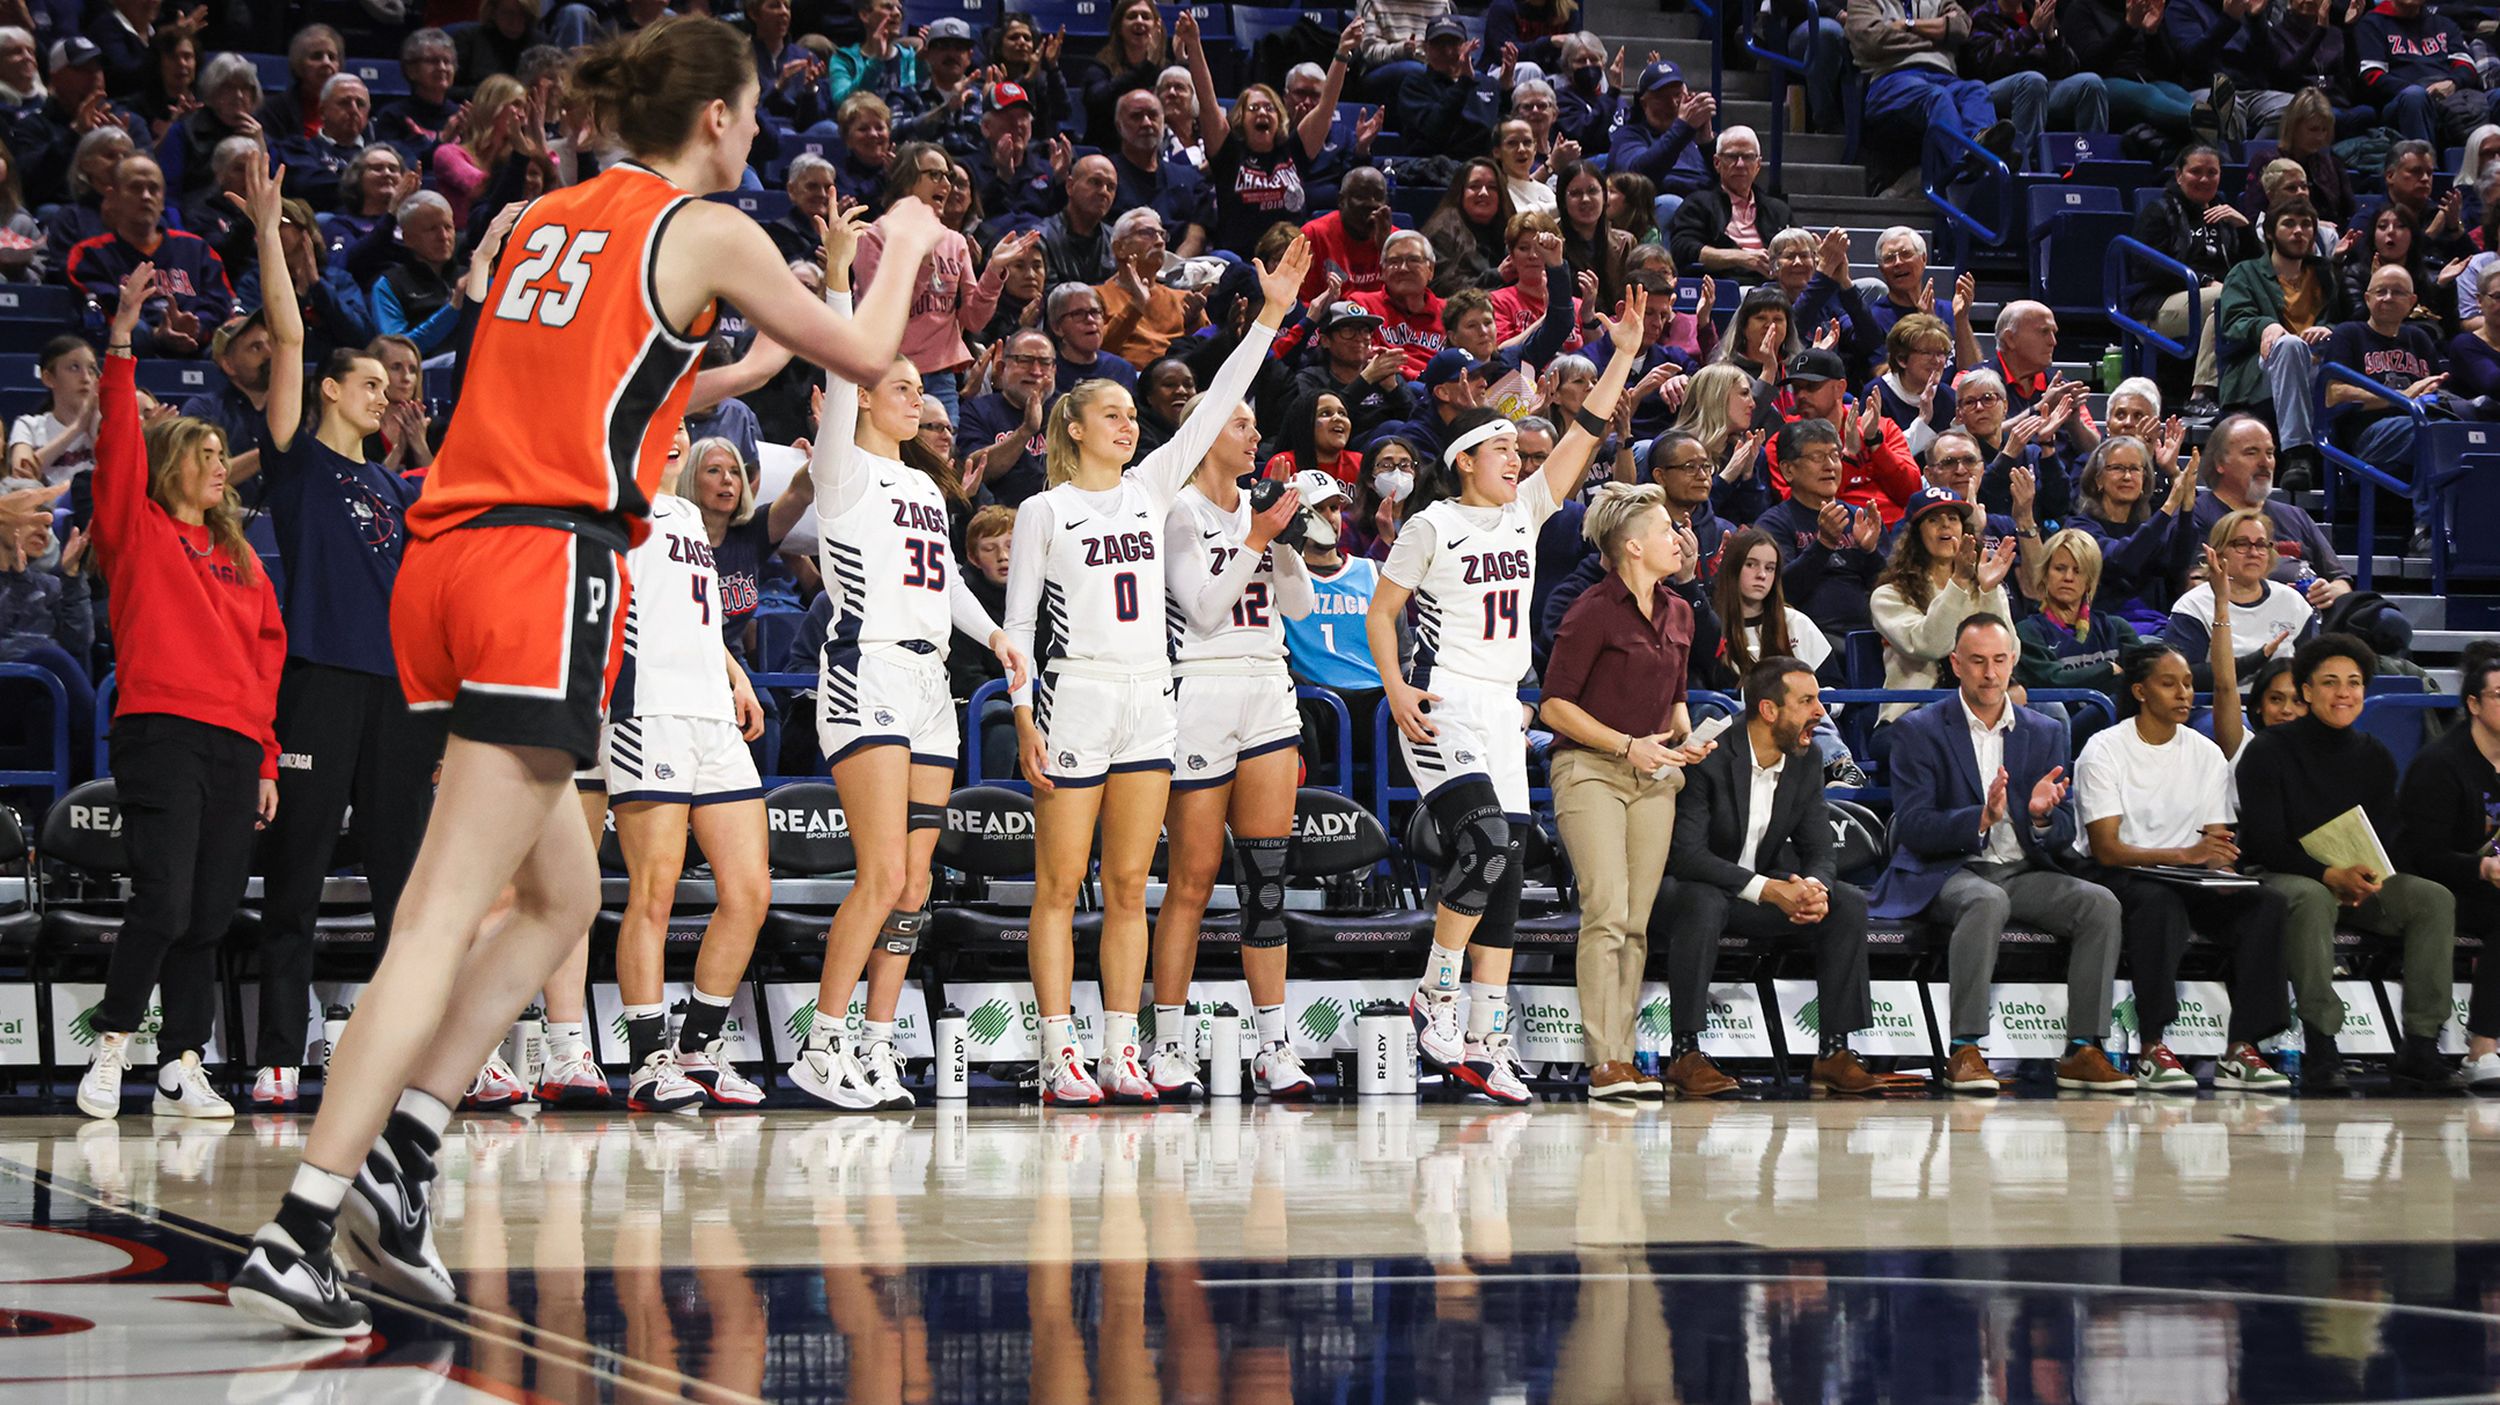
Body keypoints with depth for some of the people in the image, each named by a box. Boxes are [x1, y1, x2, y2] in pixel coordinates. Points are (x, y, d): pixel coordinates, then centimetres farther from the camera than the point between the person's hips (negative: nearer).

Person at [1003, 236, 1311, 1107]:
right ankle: (1060, 1056, -2)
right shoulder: (1044, 510, 1)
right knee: (1060, 887, -2)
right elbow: (1018, 620, -1)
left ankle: (1121, 1055, 6)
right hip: (1075, 700, -5)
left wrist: (1271, 315, 1)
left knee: (1128, 887, 5)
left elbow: (1216, 406, 7)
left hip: (1149, 701, 5)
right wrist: (1025, 719, -9)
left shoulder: (1151, 488, 12)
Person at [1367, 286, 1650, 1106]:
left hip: (1502, 711, 7)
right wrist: (1396, 688, -15)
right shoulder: (1432, 525, -5)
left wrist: (1622, 355, -3)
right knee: (1485, 839, -23)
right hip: (1442, 707, -7)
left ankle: (1484, 1045, 3)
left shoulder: (1526, 510, 10)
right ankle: (1435, 997, -7)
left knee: (1505, 869, 2)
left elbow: (1583, 436, 4)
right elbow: (1381, 613, -2)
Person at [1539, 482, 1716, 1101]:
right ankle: (1604, 1063, -17)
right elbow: (1554, 704, -9)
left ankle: (1622, 1057, 2)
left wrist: (1688, 737, 6)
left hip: (1654, 777, 7)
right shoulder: (1594, 610, -9)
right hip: (1590, 770, -7)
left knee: (1637, 922, 2)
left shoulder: (1678, 614, 13)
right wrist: (1627, 745, -13)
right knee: (1607, 911, -16)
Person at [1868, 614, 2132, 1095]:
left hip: (2024, 873, 4)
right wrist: (1981, 819, -26)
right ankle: (1965, 1053, -37)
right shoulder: (1918, 731, 1)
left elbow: (2064, 837, 9)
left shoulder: (2046, 732, 13)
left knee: (2101, 904, -23)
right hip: (1947, 873, -4)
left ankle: (2083, 1051, -22)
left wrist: (2042, 817, -16)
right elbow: (1913, 826, -10)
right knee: (1988, 903, -38)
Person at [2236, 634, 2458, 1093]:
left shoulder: (2375, 757, 10)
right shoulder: (2268, 750, -6)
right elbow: (2265, 843, -13)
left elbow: (2391, 837, 7)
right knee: (2311, 899, -40)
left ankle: (2419, 1047, -23)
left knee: (2435, 898, -20)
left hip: (2360, 880, 5)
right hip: (2282, 878, -5)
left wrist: (2369, 877, -17)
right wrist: (2331, 875, -27)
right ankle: (2320, 1050, -41)